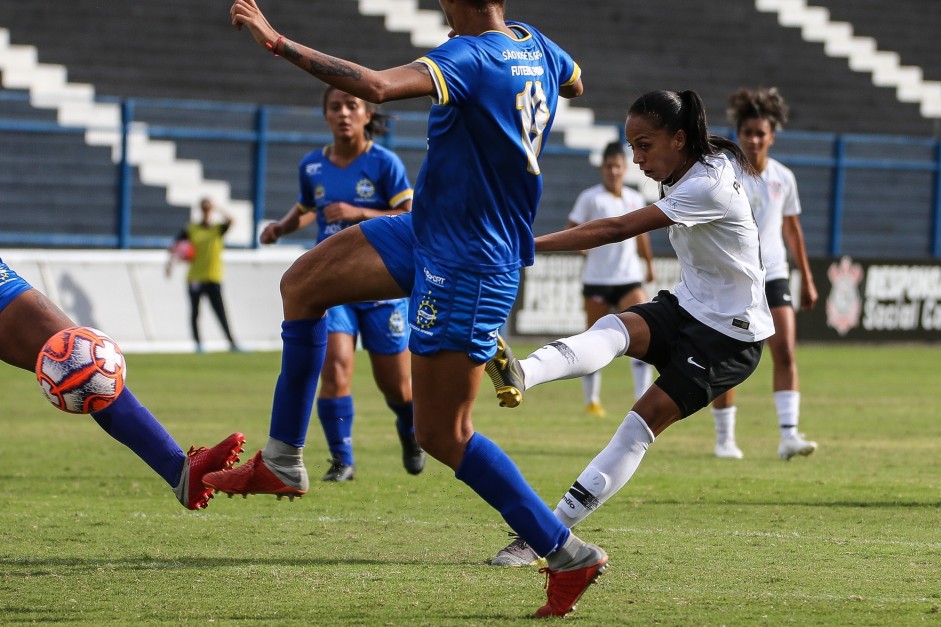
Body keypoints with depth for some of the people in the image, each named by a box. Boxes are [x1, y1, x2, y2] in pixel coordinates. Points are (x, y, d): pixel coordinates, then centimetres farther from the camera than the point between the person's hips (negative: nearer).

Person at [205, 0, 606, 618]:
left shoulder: (470, 57, -26)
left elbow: (375, 86, -41)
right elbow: (573, 83, 26)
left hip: (466, 266, -10)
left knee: (442, 434, -4)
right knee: (303, 283, 13)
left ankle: (568, 554, 2)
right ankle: (280, 463, 21)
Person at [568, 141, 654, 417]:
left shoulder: (635, 199, 9)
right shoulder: (590, 198, -4)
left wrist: (649, 263, 29)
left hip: (629, 278, 3)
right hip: (596, 280, -3)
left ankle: (642, 398, -13)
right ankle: (592, 400, 17)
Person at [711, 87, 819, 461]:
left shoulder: (783, 178, 4)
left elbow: (792, 228, 16)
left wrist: (807, 279, 17)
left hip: (773, 275, 3)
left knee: (785, 352, -12)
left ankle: (788, 436, -16)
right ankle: (724, 438, 18)